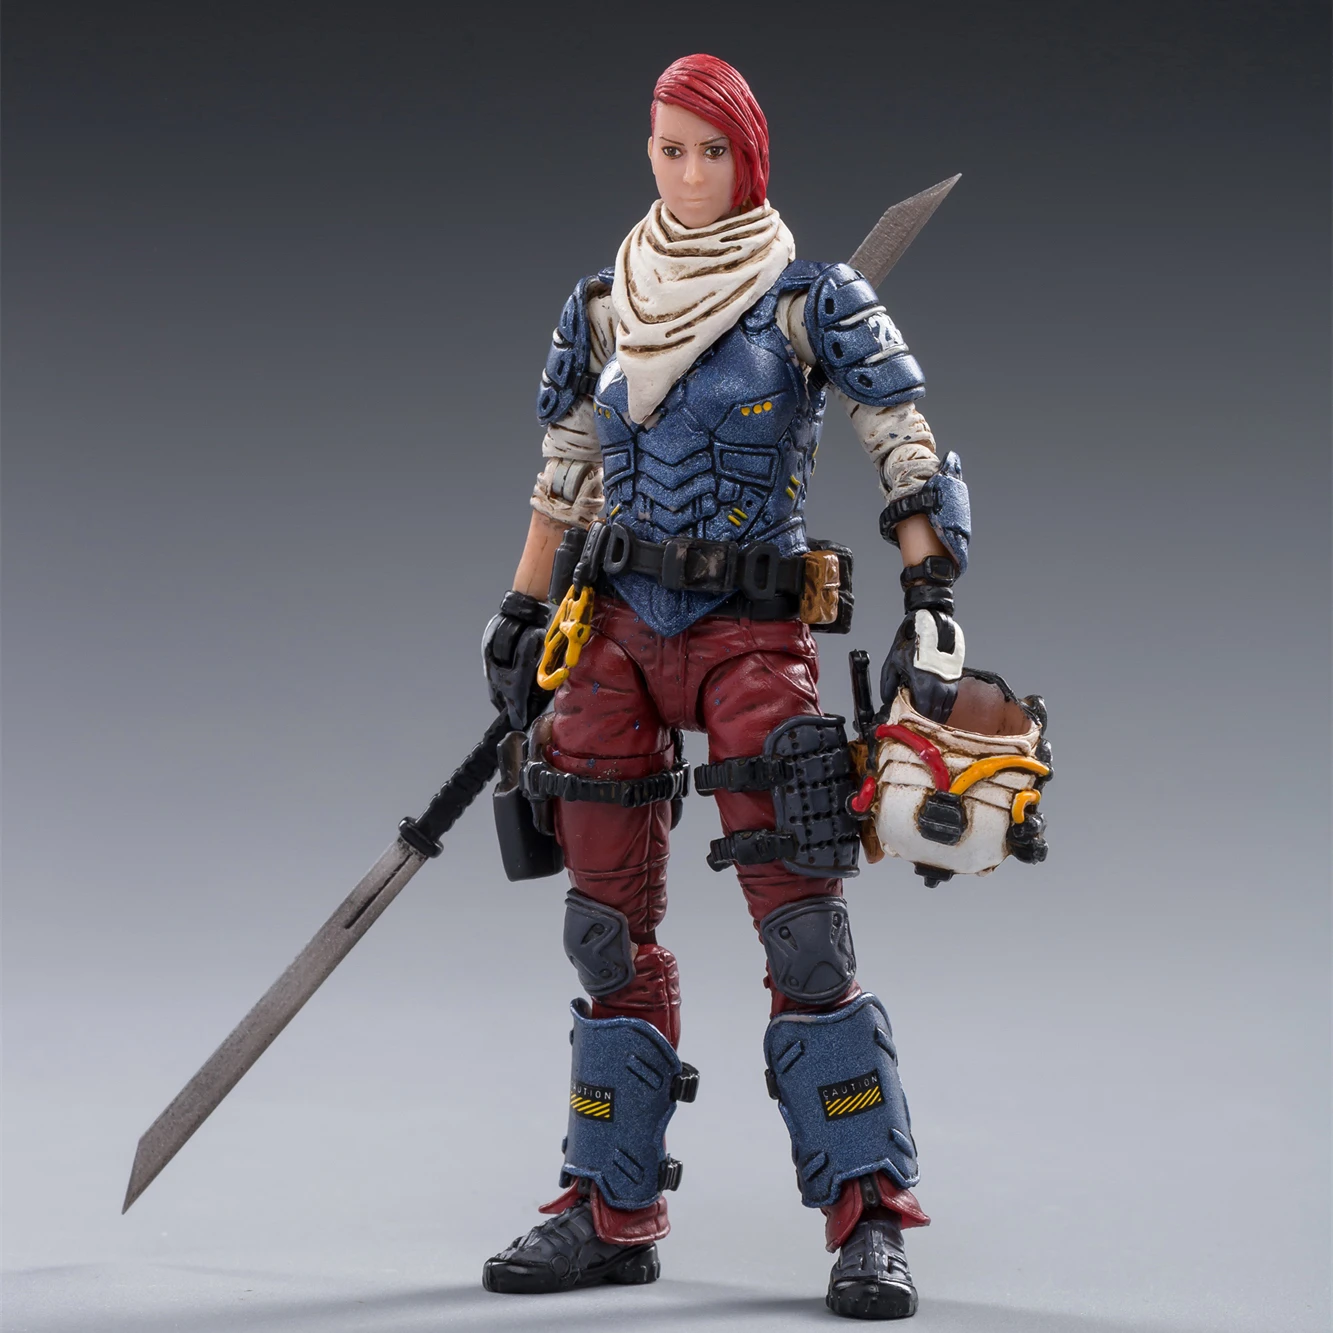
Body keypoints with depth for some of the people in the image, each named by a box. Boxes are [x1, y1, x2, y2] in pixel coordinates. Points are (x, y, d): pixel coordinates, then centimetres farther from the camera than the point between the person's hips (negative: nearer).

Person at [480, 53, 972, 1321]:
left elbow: (909, 452, -7)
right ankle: (611, 1212, 15)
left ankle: (868, 1216, -5)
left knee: (799, 920, -11)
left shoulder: (810, 301, -2)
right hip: (615, 631, 4)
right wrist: (520, 619, 16)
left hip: (752, 632, -4)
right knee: (610, 926, 5)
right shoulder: (605, 306, 11)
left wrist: (931, 605, -18)